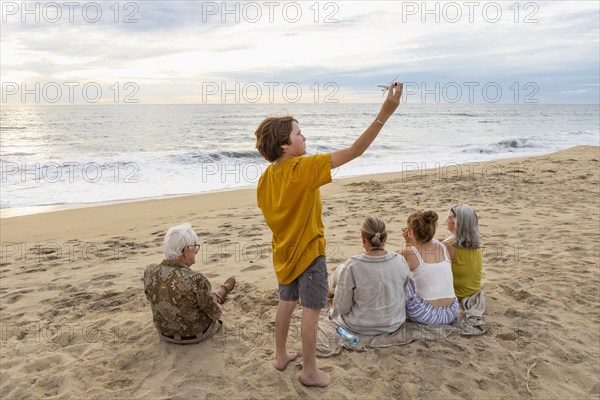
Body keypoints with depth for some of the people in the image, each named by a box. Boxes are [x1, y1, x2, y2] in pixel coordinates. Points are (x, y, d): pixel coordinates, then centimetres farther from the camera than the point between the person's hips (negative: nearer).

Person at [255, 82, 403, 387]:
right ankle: (309, 371, 18)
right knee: (311, 311, 5)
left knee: (286, 303, 21)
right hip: (308, 251, -7)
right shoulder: (304, 168, -24)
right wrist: (384, 113, -29)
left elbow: (268, 213, 7)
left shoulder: (267, 176, -3)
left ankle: (281, 356, 36)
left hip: (284, 251, 7)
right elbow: (354, 151, -28)